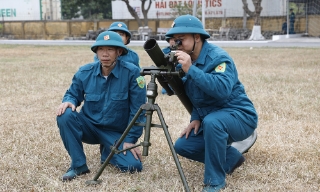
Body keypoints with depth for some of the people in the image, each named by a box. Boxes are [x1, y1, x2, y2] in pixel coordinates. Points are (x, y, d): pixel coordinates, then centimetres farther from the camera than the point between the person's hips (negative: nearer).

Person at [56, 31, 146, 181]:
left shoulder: (132, 73, -18)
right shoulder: (84, 72, -8)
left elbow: (137, 109, -15)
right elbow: (73, 94, 7)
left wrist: (130, 139, -14)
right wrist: (68, 101, -19)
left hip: (116, 133, -1)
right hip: (89, 126, 2)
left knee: (133, 166, -22)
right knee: (65, 115, -27)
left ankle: (109, 151, 15)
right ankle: (78, 165, -11)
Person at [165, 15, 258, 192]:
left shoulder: (218, 57, -21)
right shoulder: (187, 60, 4)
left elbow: (222, 89, -39)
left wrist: (190, 69, -39)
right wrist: (195, 118, 1)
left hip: (240, 117, -9)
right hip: (209, 119, 9)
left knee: (212, 122, -37)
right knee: (182, 146, 0)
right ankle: (231, 158, 17)